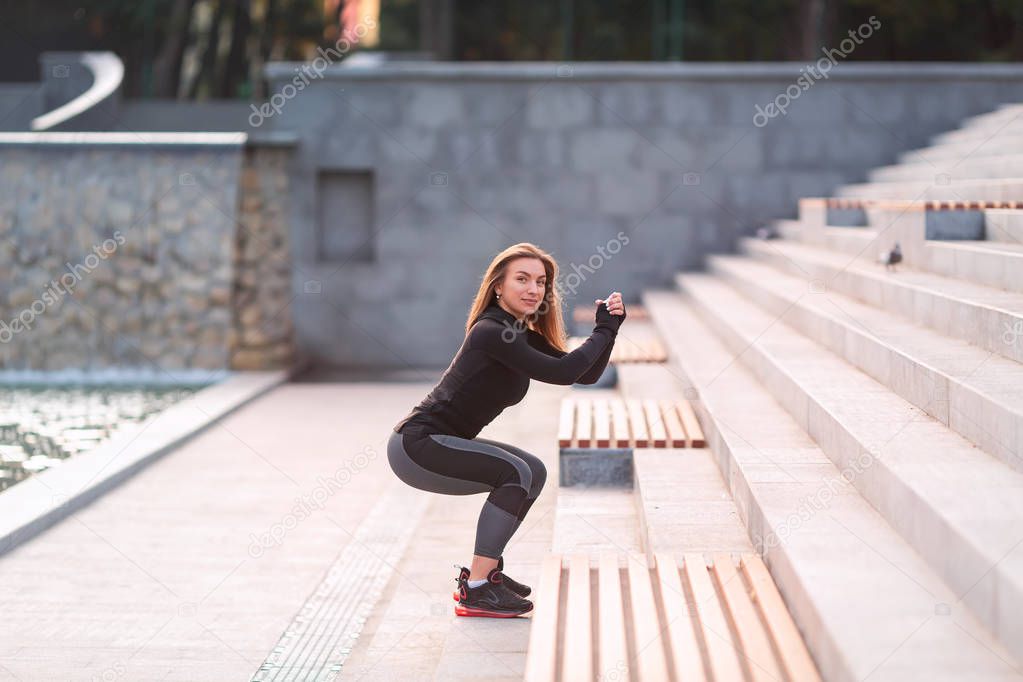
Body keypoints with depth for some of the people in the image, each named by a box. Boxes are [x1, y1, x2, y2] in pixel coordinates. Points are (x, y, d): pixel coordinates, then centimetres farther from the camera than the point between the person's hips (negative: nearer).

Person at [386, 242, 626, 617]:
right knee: (515, 472, -20)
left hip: (441, 442, 10)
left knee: (533, 472, 14)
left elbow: (585, 375, 7)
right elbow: (562, 372, -26)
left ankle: (484, 570, 19)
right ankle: (475, 591, -17)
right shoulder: (491, 331, -20)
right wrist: (605, 331, -15)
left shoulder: (524, 336, 10)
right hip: (416, 444, -10)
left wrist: (607, 326, -5)